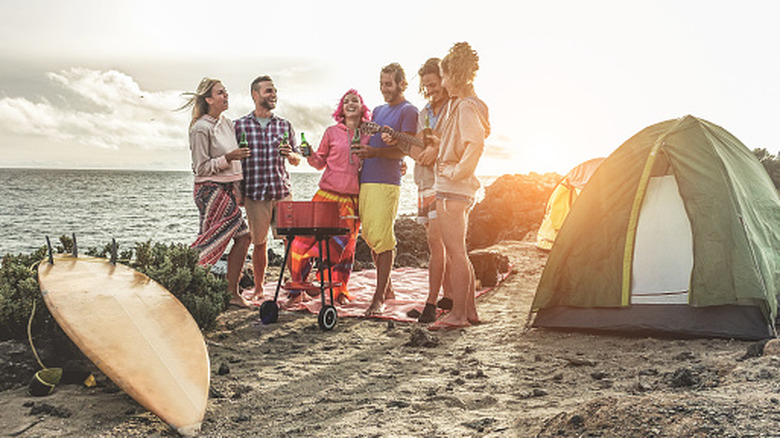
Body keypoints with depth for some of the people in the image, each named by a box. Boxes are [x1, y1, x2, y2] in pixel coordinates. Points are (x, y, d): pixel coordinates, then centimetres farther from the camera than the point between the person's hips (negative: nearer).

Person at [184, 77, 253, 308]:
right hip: (210, 189, -8)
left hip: (228, 188, 8)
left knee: (242, 237, 3)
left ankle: (232, 292, 10)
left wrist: (238, 190, 18)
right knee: (213, 241, -9)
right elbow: (201, 167, -13)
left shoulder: (228, 123, 13)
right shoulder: (201, 128, -12)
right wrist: (228, 158, -22)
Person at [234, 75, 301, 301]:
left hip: (283, 191, 2)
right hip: (255, 193, -1)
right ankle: (258, 289, 20)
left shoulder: (284, 125, 11)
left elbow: (296, 160, 16)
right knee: (259, 243, 5)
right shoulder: (240, 125, 5)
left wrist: (290, 154, -7)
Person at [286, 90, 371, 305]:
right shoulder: (332, 132, 7)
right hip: (327, 194, -1)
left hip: (353, 200, 1)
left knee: (346, 245, 5)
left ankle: (340, 291, 22)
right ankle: (297, 288, 13)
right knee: (305, 239, -5)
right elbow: (320, 162, 11)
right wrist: (309, 156, -8)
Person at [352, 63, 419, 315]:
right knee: (370, 238, 9)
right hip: (366, 180, 8)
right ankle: (387, 288, 22)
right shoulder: (378, 111, 23)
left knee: (382, 239, -10)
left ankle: (378, 298, -7)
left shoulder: (408, 111, -1)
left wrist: (376, 152, -25)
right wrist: (361, 151, 8)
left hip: (387, 183, -8)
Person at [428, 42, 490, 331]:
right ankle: (470, 311, 20)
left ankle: (458, 315, 0)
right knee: (458, 253, 14)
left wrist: (454, 171, -19)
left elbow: (475, 145, -27)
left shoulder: (466, 107, -14)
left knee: (455, 252, -6)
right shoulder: (463, 104, 17)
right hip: (460, 188, 11)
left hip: (452, 187, -11)